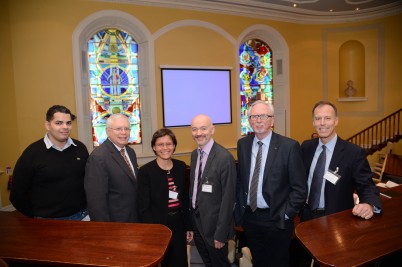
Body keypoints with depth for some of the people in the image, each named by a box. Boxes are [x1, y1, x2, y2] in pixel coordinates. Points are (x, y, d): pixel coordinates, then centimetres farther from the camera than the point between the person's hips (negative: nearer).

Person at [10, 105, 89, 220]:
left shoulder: (80, 148, 0)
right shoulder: (32, 152, -10)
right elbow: (18, 194, -3)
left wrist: (86, 207, 6)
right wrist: (38, 216, 0)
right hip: (48, 221, -3)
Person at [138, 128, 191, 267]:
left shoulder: (181, 166, 1)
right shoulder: (145, 171, -12)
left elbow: (185, 199, 7)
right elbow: (144, 207, -10)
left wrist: (188, 226, 9)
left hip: (178, 225, 4)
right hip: (157, 226, -4)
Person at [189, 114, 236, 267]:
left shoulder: (225, 158, -22)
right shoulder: (194, 154, 3)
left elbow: (228, 198, -20)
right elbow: (193, 187, 7)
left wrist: (221, 233, -17)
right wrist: (190, 220, 8)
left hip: (213, 224, -7)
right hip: (196, 221, 7)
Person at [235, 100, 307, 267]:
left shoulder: (289, 146, -14)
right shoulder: (242, 144, 0)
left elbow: (300, 188, -10)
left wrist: (286, 214, -11)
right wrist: (240, 206, 5)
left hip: (276, 219, -4)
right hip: (249, 217, 4)